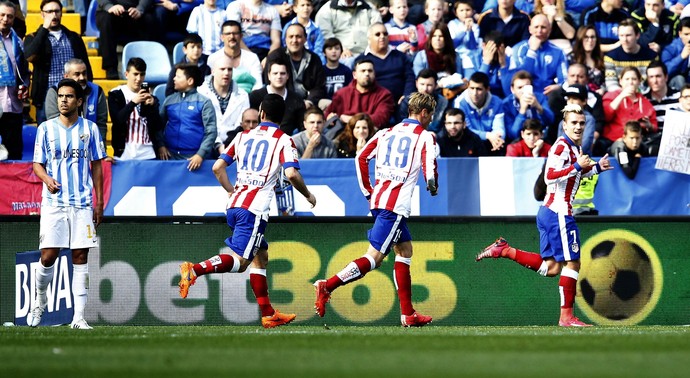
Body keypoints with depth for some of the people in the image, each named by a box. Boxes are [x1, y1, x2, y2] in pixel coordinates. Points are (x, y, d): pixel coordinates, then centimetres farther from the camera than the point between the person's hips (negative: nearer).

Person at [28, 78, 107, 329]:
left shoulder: (89, 129, 7)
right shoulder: (46, 129, 4)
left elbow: (96, 166, 11)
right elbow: (38, 164, 6)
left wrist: (99, 202, 7)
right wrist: (48, 179, -16)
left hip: (82, 204, 1)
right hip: (53, 203, -1)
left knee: (80, 258, -2)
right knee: (48, 256, -8)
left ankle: (79, 316, 0)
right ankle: (40, 301, 19)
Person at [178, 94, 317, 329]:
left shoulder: (244, 136, 15)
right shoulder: (283, 140, 0)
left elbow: (218, 167, 12)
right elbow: (291, 174, -14)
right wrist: (308, 195, 3)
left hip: (235, 205, 7)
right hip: (255, 208, -7)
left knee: (261, 256, 16)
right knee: (240, 261, -10)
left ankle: (268, 314, 15)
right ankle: (194, 270, -31)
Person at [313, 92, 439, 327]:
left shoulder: (388, 133, 16)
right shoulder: (425, 137, -1)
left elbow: (361, 158, 10)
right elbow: (429, 168, -12)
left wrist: (368, 192, 17)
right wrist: (432, 186, 11)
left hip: (378, 200, 8)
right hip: (396, 205, -8)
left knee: (404, 250, 18)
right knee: (374, 257, -9)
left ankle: (408, 314, 18)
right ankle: (328, 286, -22)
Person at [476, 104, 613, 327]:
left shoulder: (574, 148, 17)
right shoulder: (562, 146, -12)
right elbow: (550, 176, -23)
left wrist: (596, 168, 21)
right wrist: (577, 166, -25)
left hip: (548, 211, 10)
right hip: (559, 211, -10)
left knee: (550, 268, 12)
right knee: (572, 263, -6)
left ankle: (504, 250, 13)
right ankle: (566, 316, -2)